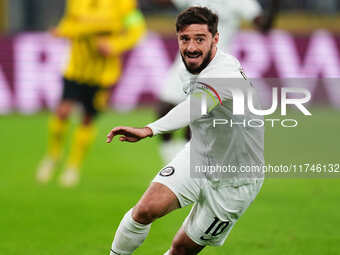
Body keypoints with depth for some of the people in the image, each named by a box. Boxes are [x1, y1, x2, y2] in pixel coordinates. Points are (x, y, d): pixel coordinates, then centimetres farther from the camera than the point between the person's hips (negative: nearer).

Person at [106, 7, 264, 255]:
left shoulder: (225, 75, -33)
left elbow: (194, 107, -55)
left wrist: (150, 130, -71)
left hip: (233, 182, -6)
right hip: (197, 159, 6)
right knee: (146, 210, -17)